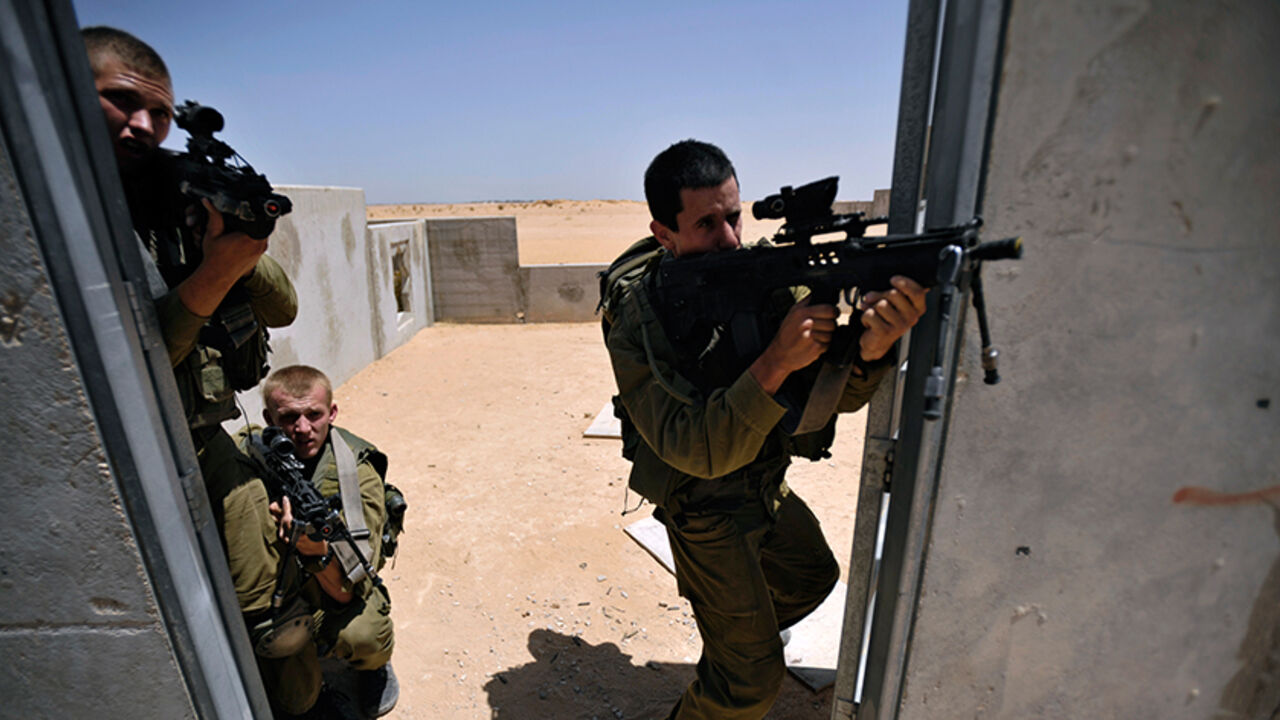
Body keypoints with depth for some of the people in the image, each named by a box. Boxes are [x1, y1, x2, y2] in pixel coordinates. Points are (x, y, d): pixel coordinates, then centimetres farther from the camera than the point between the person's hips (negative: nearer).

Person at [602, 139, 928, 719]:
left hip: (767, 487, 6)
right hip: (706, 509, -6)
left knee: (813, 577, 31)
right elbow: (697, 451, -32)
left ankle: (735, 632, 59)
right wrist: (775, 364, -42)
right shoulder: (637, 324, -26)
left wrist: (870, 347, -38)